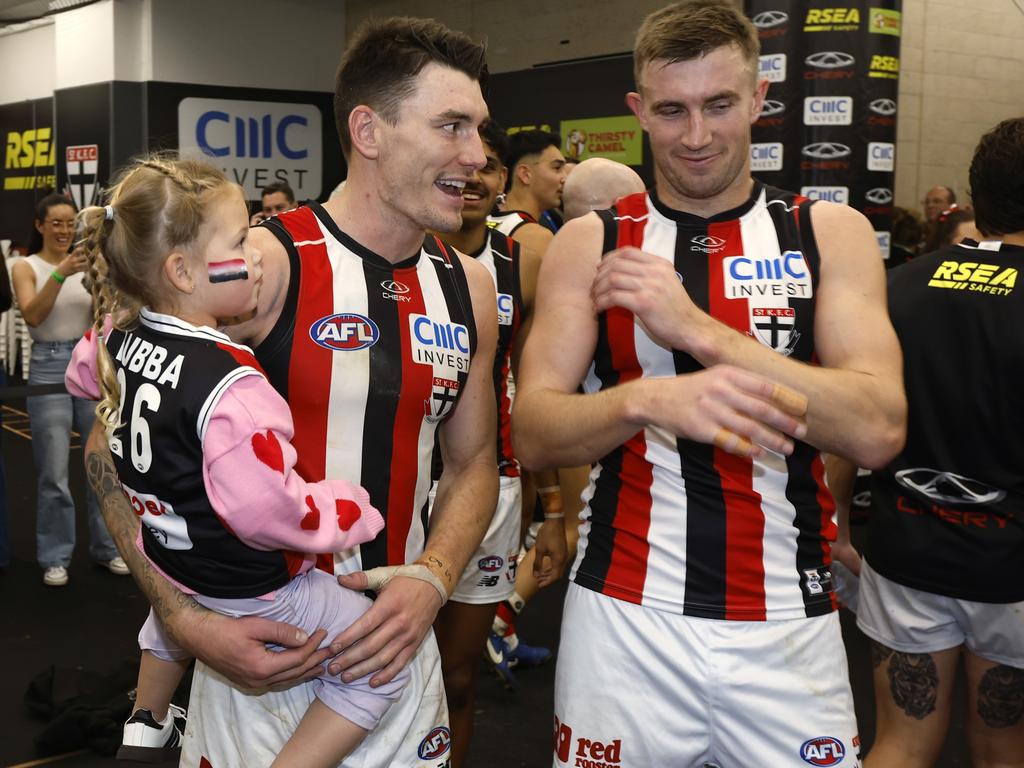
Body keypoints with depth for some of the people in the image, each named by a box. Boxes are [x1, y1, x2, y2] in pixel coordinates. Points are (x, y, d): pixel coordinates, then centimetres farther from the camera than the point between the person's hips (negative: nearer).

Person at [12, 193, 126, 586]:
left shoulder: (85, 264, 7)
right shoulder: (26, 267, -3)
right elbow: (33, 316, -20)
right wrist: (60, 274, -32)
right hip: (49, 369, -3)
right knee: (53, 474, 0)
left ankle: (108, 547, 22)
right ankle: (55, 557, 14)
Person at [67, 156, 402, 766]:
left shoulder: (116, 336, -7)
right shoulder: (230, 385, -34)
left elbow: (82, 377, 16)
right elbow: (269, 512, -34)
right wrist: (356, 510, -20)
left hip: (161, 561, 9)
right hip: (245, 596, -9)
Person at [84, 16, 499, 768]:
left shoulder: (470, 288, 1)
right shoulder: (262, 264, -15)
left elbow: (473, 462, 9)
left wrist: (432, 577, -9)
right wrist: (186, 618, -18)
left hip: (400, 644, 5)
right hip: (261, 648, -4)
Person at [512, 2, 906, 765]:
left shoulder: (831, 234, 0)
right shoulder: (589, 244, 0)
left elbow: (878, 430, -12)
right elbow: (534, 435, -6)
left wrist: (697, 330, -20)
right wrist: (646, 400, -26)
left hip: (788, 624, 1)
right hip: (624, 617, 0)